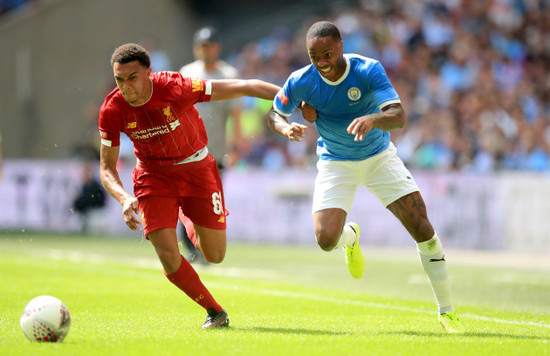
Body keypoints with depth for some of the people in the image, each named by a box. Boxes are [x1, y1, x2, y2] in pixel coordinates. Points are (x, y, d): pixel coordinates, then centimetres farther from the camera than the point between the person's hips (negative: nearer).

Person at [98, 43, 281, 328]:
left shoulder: (175, 89, -28)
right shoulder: (111, 111, -20)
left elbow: (245, 87, -23)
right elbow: (106, 167, -8)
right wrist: (124, 198, -28)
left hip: (196, 167, -1)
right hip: (153, 174, 1)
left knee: (215, 256, 3)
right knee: (168, 255, -15)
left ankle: (196, 229, 42)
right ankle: (215, 312, 8)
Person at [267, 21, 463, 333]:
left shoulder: (368, 70, -24)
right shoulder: (301, 82, -18)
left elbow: (400, 116, -32)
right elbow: (274, 113, -2)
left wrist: (372, 119, -54)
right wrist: (286, 128, -25)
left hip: (379, 156, -1)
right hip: (336, 164, 1)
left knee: (421, 226, -12)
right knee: (326, 239, -18)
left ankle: (447, 311, 1)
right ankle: (351, 236, 24)